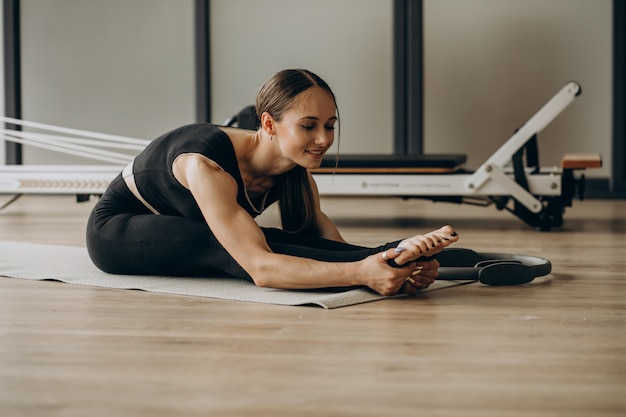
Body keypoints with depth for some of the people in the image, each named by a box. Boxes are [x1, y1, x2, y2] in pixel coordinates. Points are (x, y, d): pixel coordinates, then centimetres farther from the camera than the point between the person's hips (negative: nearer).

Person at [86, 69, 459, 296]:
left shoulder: (297, 175, -15)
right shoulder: (206, 166, -38)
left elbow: (331, 246, -22)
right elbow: (259, 268, -46)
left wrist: (399, 270, -43)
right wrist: (360, 273, -58)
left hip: (180, 233, 7)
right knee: (226, 247, -35)